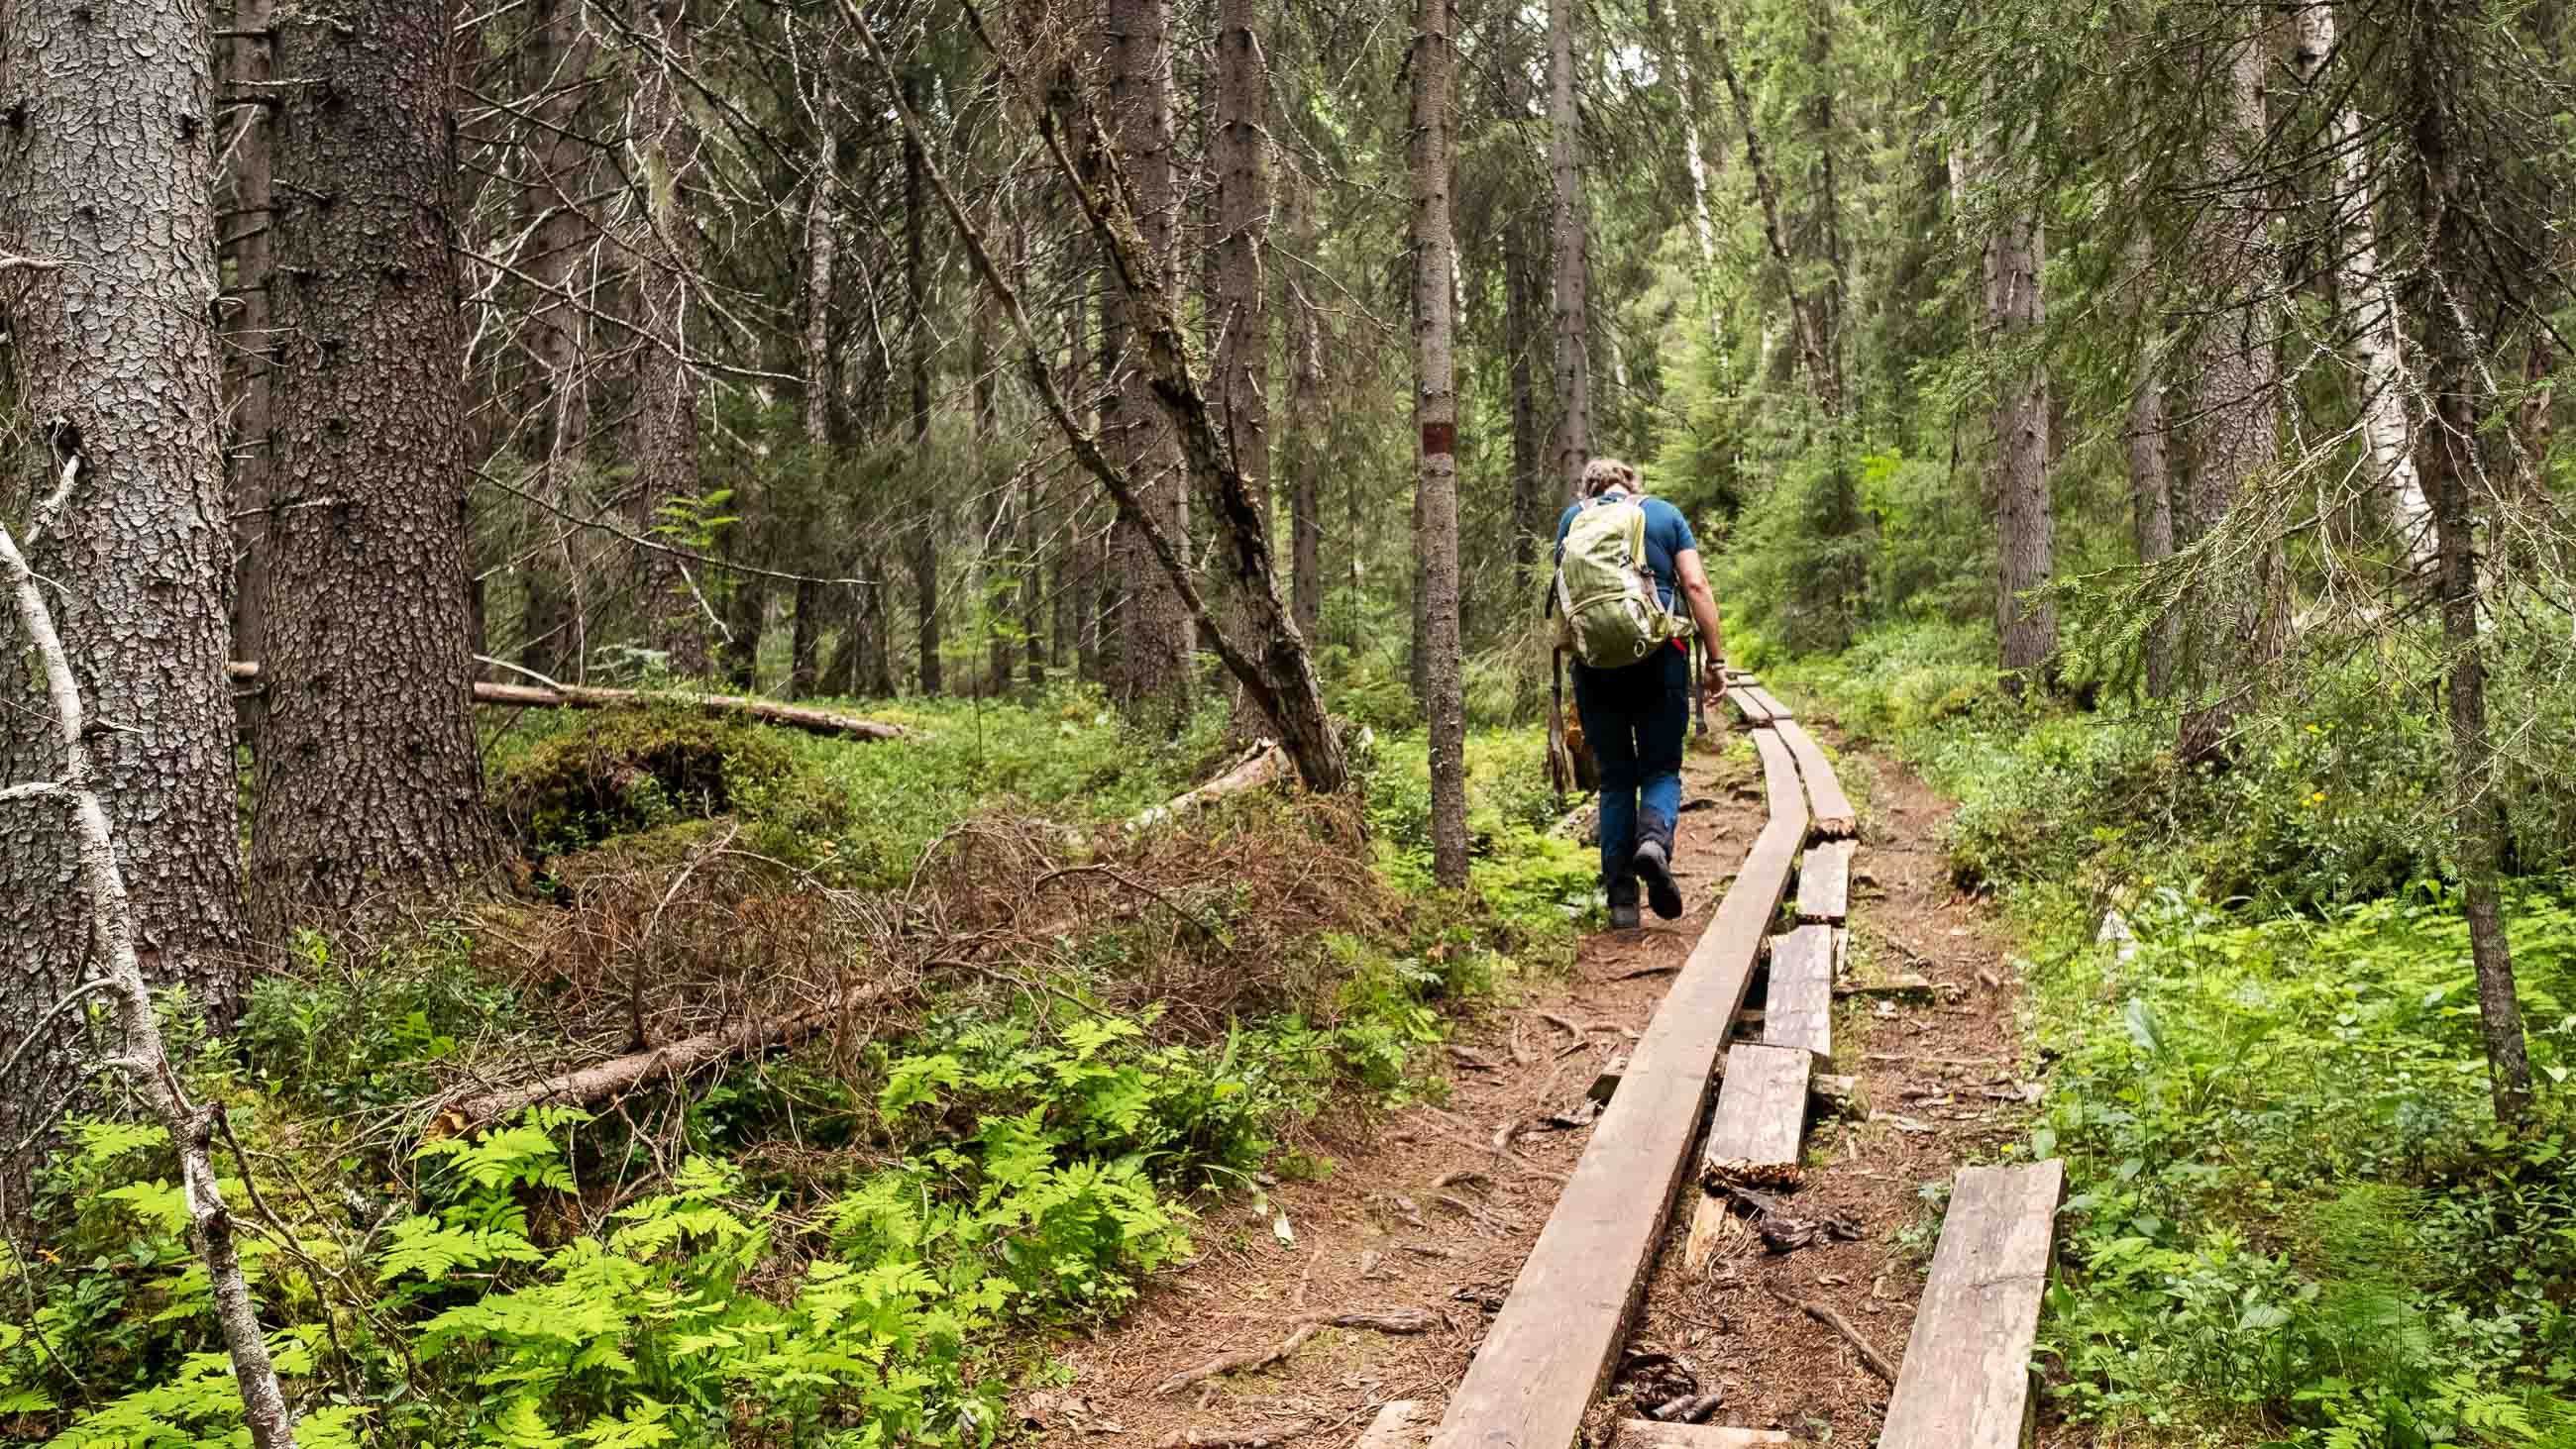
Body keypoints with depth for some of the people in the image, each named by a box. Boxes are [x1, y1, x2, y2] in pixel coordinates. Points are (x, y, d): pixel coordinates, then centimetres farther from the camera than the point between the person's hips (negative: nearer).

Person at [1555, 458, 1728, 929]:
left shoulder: (1573, 518, 11)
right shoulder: (1665, 514, 10)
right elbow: (1696, 585, 0)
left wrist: (1570, 660, 17)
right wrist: (1716, 658, 1)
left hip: (1594, 661, 1)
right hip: (1660, 656, -1)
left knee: (1615, 776, 10)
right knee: (1662, 768, 10)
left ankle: (1621, 899, 6)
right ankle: (1654, 838, -22)